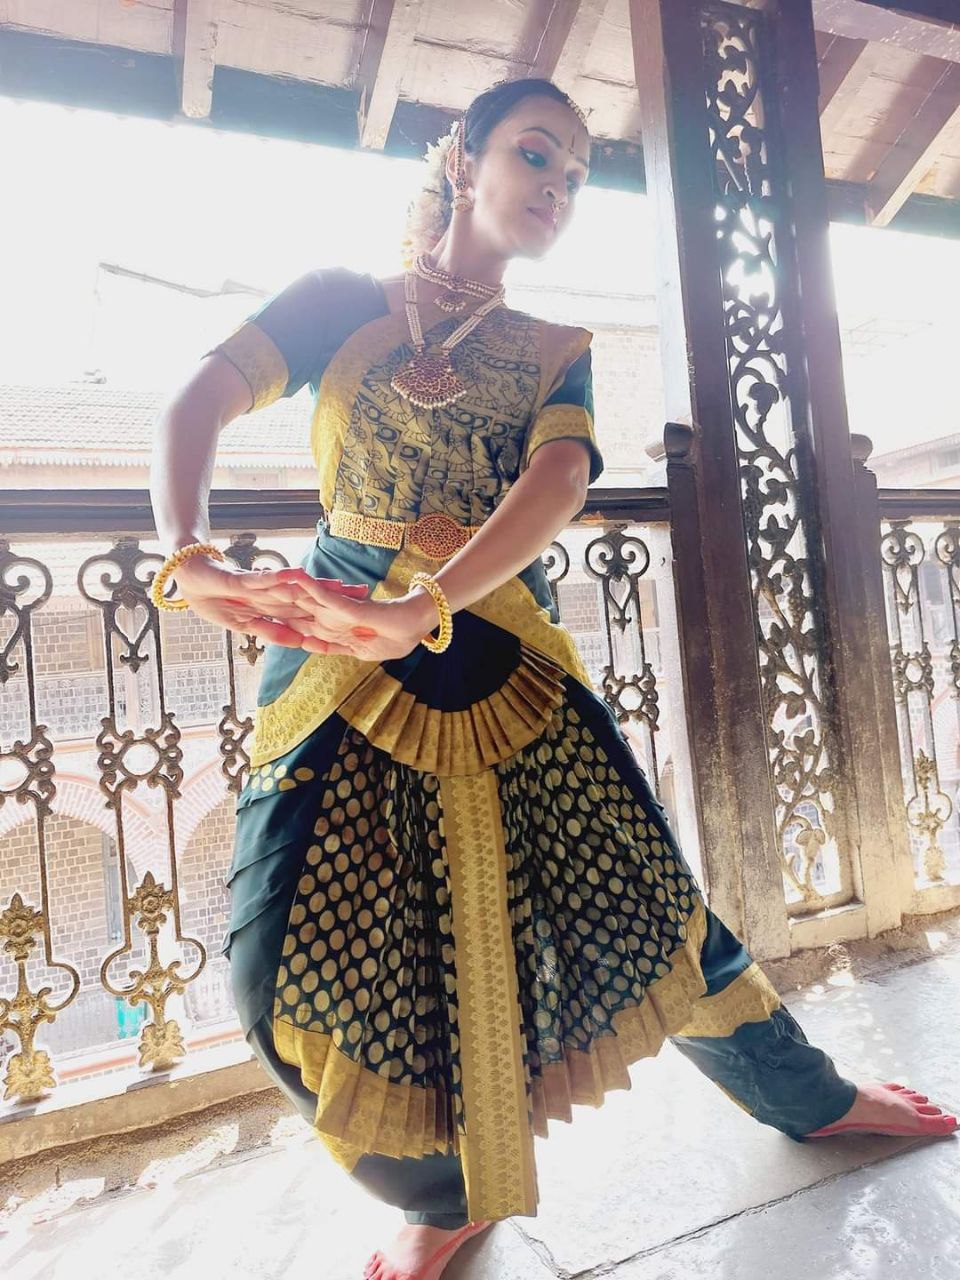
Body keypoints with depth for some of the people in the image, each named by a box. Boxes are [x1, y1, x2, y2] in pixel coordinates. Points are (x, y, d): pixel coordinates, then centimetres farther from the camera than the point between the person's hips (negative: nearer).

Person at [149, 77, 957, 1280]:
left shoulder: (555, 353, 12)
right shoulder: (341, 301, 10)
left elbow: (557, 481, -9)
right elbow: (196, 404, -2)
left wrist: (422, 608, -27)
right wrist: (192, 560, -23)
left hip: (504, 661, 1)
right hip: (340, 657, 0)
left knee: (641, 894, 6)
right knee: (305, 951, -6)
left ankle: (812, 1099, 34)